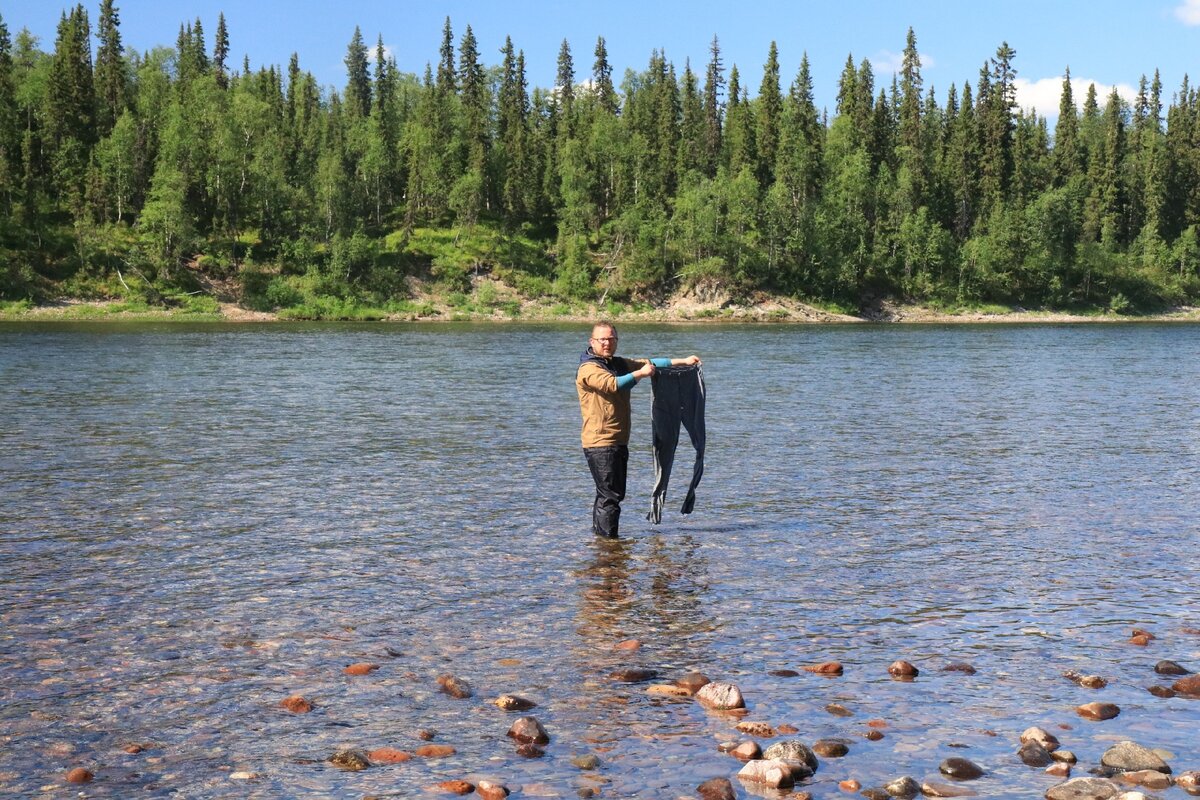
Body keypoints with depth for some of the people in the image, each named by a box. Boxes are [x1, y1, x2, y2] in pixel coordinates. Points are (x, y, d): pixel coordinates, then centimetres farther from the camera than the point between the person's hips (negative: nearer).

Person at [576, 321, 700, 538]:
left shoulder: (619, 364, 16)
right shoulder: (588, 369, -10)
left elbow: (648, 363, 18)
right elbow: (613, 384, -25)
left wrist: (683, 361, 15)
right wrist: (641, 373, -15)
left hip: (619, 442, 9)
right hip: (600, 443, -9)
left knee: (615, 494, 15)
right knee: (610, 496, -10)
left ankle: (599, 535, 24)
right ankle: (608, 539, -6)